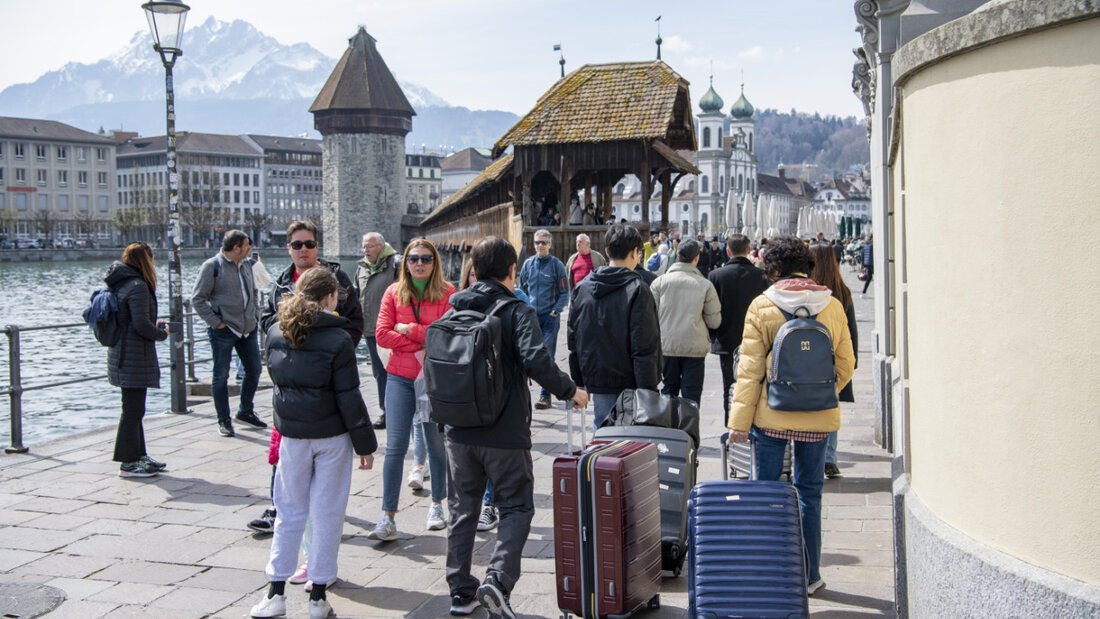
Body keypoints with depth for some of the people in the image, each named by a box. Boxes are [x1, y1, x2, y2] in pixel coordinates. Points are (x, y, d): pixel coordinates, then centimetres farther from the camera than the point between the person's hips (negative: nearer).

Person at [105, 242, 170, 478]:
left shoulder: (119, 284, 12)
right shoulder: (138, 286, -17)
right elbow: (141, 324, -23)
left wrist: (155, 327, 14)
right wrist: (162, 333, -6)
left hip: (122, 357, 10)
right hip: (134, 358, -10)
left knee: (134, 409, 17)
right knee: (133, 410, -3)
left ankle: (139, 456, 27)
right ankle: (128, 463, 3)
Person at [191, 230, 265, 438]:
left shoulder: (246, 265, 11)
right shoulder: (212, 266, -10)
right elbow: (197, 299, -10)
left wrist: (253, 314, 14)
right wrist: (215, 322, -14)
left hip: (248, 329, 7)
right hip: (224, 331, -7)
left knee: (254, 370, 13)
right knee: (221, 376, 1)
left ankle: (245, 411, 30)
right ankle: (224, 421, 11)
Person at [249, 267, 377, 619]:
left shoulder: (275, 333, 0)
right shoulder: (337, 339, -14)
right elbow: (349, 398, -13)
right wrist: (365, 444, -5)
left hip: (292, 434, 4)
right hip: (332, 435, -3)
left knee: (289, 511, 14)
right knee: (327, 513, 6)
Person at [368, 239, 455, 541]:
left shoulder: (447, 293, -1)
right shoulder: (394, 292, 5)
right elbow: (382, 334, -4)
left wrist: (408, 329, -10)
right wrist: (422, 344, -11)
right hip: (400, 377, 1)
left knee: (437, 445, 11)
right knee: (395, 446, -5)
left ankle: (437, 505, 31)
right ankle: (387, 519, -3)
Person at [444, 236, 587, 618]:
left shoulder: (454, 310, 5)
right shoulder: (517, 312, -10)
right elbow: (536, 361, -24)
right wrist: (570, 391, -11)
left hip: (459, 432, 5)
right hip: (505, 433, -4)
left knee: (463, 509, 16)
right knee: (516, 508, 8)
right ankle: (498, 580, -10)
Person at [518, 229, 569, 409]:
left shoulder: (556, 265, -1)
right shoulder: (528, 264, 9)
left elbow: (564, 293, 1)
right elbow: (522, 289, 18)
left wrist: (556, 310, -11)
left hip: (549, 317, -3)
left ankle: (545, 395, -1)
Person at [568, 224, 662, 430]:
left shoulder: (581, 288, 6)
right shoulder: (637, 290, -12)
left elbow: (572, 340, 11)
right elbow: (644, 348, -14)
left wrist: (578, 382, 17)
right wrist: (648, 391, -10)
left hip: (595, 382, 5)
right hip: (627, 383, -5)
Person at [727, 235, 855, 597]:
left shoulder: (762, 306, -7)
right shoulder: (832, 306, 1)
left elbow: (750, 367, -7)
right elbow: (845, 365, 7)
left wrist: (739, 420, -4)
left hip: (772, 416, -2)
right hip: (818, 418, 2)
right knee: (809, 493, 13)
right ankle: (808, 576, 20)